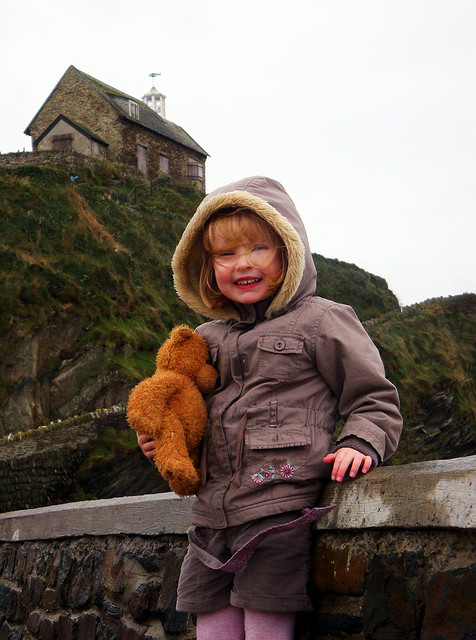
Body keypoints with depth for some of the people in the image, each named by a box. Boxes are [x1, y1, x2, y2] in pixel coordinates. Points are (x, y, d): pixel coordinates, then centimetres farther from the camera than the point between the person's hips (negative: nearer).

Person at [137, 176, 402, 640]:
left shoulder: (321, 321, 1)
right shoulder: (207, 339, 18)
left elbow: (375, 399, 1)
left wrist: (361, 444, -17)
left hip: (280, 510, -6)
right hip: (211, 516, 6)